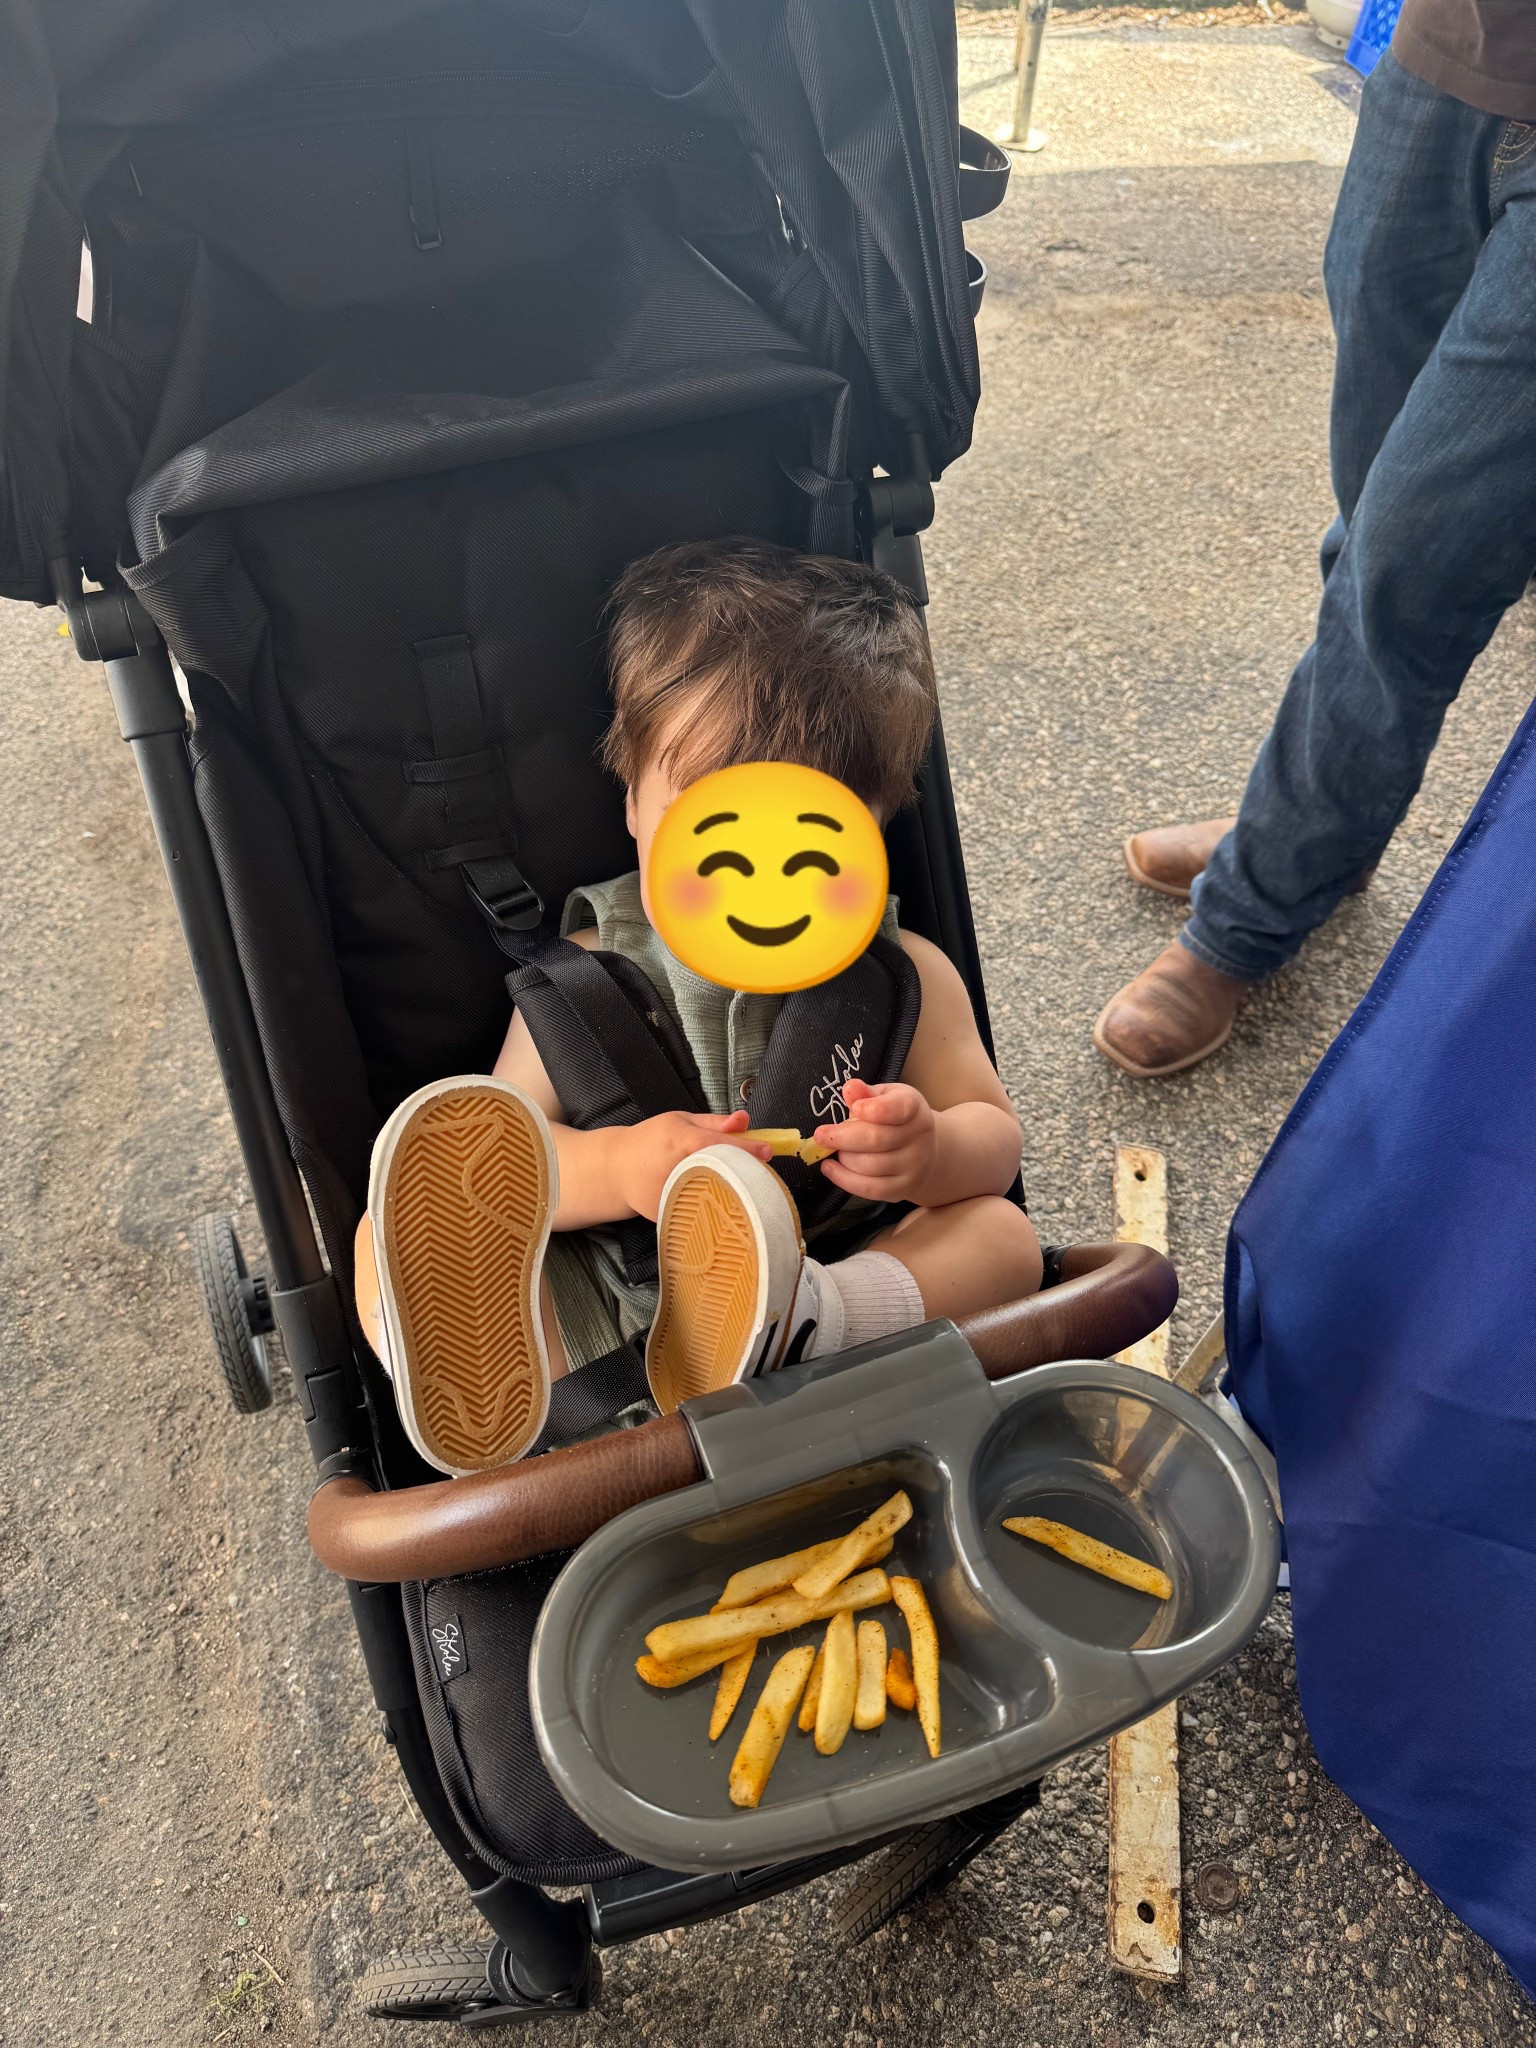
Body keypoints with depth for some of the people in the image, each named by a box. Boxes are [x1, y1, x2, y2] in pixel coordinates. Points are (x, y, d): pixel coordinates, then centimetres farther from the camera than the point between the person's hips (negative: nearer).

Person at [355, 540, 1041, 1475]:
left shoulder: (903, 976, 4)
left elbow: (997, 1136, 5)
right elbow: (506, 1150, -2)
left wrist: (931, 1151, -21)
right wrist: (612, 1169, -25)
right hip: (590, 1324, 0)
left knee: (1004, 1234, -21)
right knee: (402, 1230, -15)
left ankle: (796, 1325, -47)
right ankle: (484, 1382, -49)